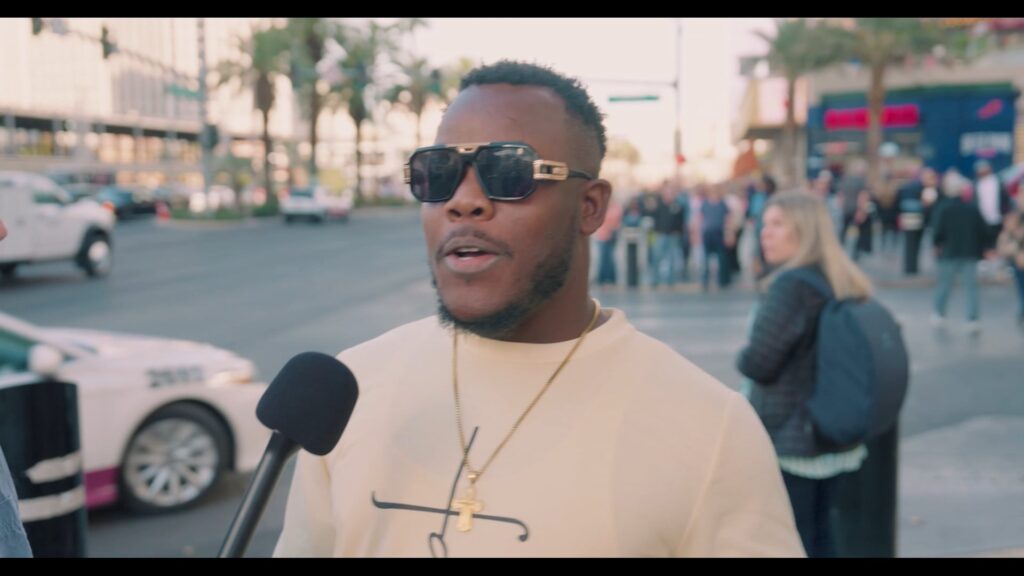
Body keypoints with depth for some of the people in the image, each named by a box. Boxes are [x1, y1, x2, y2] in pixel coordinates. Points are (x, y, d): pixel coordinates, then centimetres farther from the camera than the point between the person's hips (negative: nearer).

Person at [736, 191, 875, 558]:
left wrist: (743, 358, 0)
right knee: (820, 533, 19)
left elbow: (758, 363, -20)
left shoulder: (792, 284, -21)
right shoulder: (847, 284, 5)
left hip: (787, 438, -8)